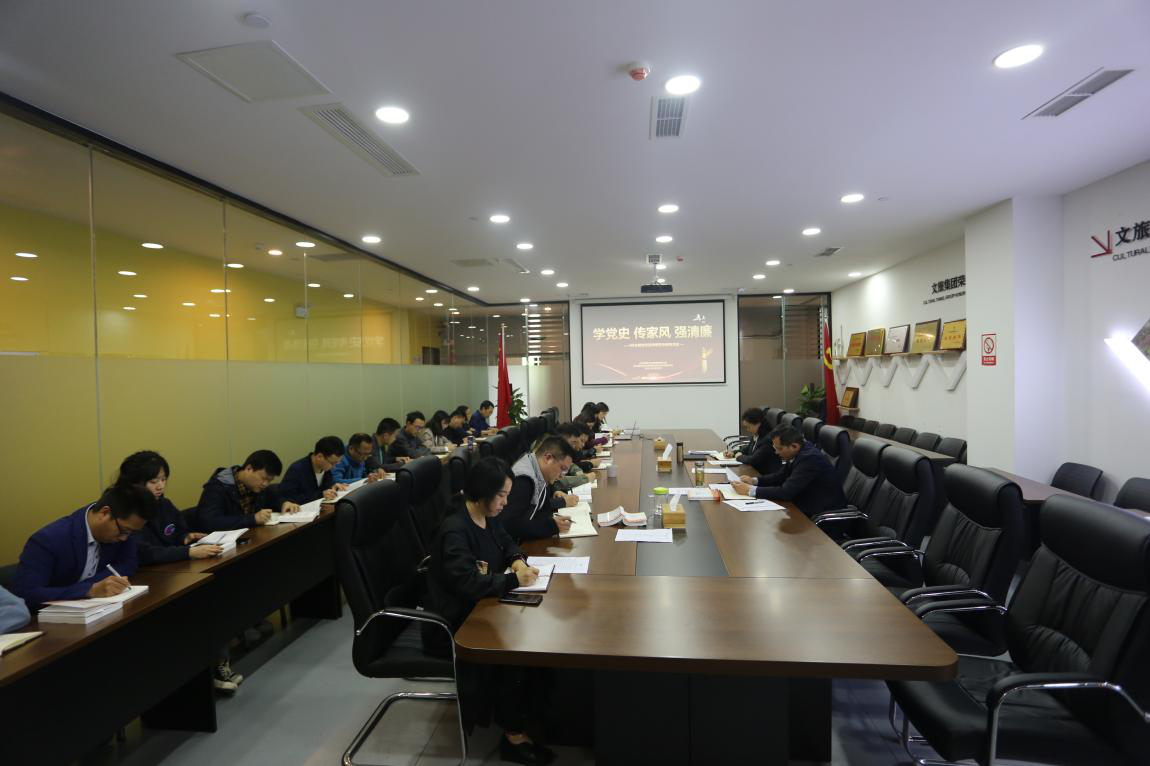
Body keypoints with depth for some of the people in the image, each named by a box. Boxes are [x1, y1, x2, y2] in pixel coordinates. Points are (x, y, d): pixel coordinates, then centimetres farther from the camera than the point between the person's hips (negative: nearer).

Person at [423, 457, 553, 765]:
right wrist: (514, 580, -26)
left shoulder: (487, 516, 2)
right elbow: (468, 583, -33)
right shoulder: (455, 530, -25)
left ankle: (532, 710, 4)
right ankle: (513, 735, -2)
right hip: (452, 625, -8)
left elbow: (507, 543, 16)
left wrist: (518, 561, -6)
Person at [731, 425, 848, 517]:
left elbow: (787, 491, -29)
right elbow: (781, 476, 11)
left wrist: (750, 490, -24)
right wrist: (754, 480, -4)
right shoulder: (799, 452, -1)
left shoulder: (810, 458, -27)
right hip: (809, 505, 8)